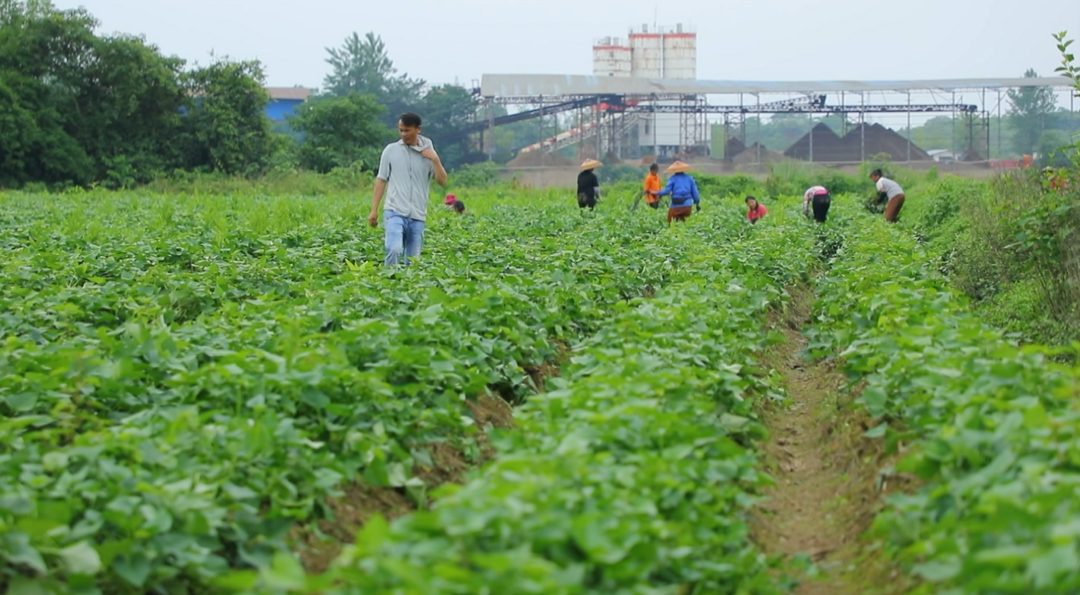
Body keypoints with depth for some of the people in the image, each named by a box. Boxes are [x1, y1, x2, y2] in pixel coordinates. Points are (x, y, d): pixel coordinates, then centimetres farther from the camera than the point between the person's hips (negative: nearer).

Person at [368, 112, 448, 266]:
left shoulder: (428, 153, 6)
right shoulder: (391, 150, 4)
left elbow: (443, 181, 3)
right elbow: (381, 180, 7)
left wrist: (435, 160, -12)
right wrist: (374, 210, 3)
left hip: (417, 216, 2)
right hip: (395, 212, -2)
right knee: (394, 249, -25)